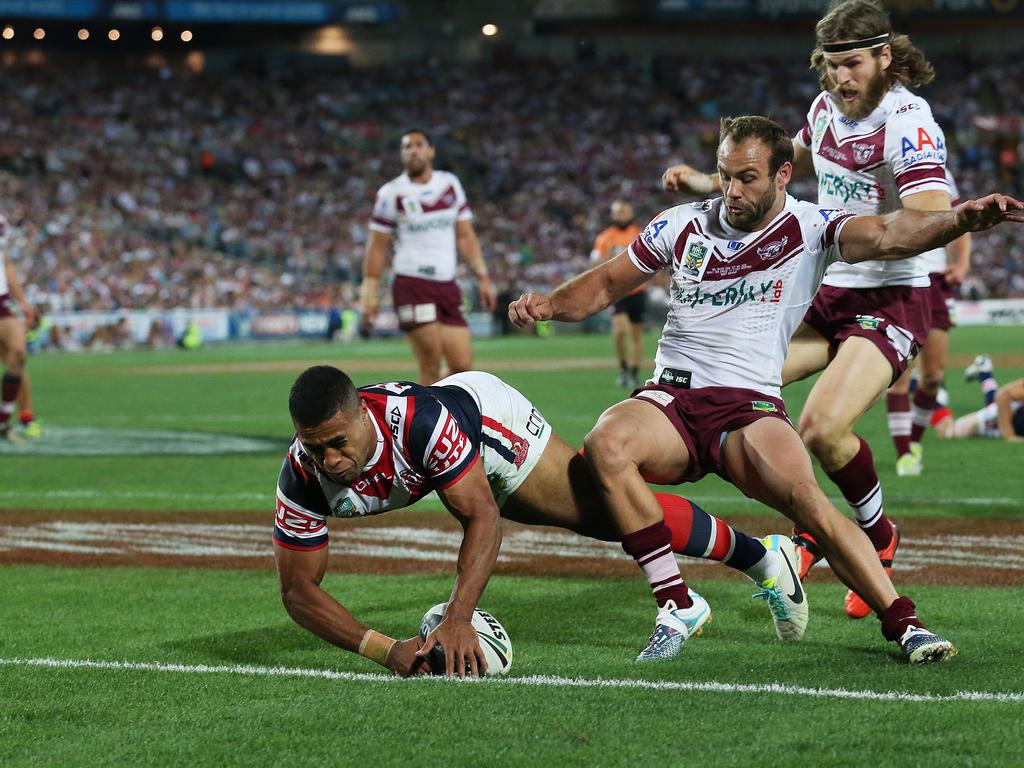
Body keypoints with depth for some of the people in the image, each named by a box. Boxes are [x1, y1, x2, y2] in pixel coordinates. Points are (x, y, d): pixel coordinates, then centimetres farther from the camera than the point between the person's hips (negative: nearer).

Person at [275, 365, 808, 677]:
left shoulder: (422, 420, -47)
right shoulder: (302, 478, -35)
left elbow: (483, 517, -39)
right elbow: (298, 589, -28)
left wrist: (456, 620, -49)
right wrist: (383, 650, -41)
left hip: (485, 413, -4)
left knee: (603, 509, -3)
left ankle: (760, 556, 16)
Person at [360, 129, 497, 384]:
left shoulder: (450, 184, 12)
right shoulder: (392, 193, -1)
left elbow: (465, 236, 15)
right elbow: (377, 246, 2)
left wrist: (483, 277, 8)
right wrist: (369, 293, -2)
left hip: (447, 285, 5)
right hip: (413, 286, -5)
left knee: (463, 367, -2)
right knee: (431, 367, -11)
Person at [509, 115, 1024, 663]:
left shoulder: (808, 227, 0)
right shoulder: (683, 225, 11)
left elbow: (888, 235, -18)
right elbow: (607, 284, 21)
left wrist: (960, 219, -37)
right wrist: (548, 304, 1)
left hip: (750, 406, -3)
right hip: (671, 400, 3)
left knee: (803, 496, -31)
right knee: (606, 442, -30)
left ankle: (902, 623, -18)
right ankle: (673, 606, -22)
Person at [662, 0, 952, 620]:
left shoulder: (908, 122, -19)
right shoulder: (827, 108, 6)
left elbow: (933, 220, -31)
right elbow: (793, 163, 29)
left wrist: (849, 230, -45)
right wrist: (707, 184, 26)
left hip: (889, 300, -8)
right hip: (826, 290, 8)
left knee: (823, 428, -25)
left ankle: (879, 538, 6)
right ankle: (810, 530, 11)